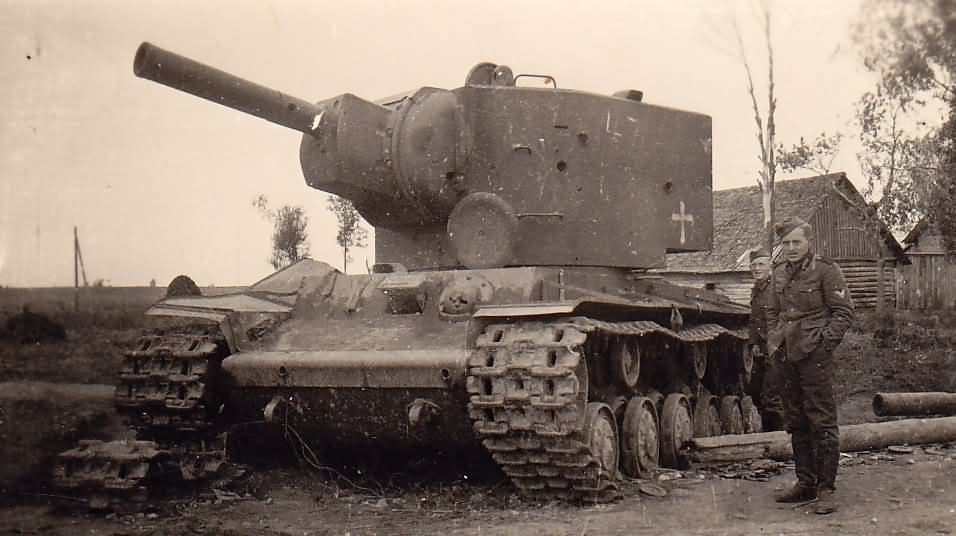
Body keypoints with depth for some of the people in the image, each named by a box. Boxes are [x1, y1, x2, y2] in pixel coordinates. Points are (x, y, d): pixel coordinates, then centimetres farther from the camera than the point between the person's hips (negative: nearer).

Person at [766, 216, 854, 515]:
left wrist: (822, 342, -13)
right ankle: (805, 484, 23)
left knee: (822, 423, -4)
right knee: (796, 424, 13)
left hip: (815, 357, -7)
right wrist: (773, 340, 11)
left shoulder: (826, 270, -6)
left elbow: (844, 313, -7)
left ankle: (826, 490, 1)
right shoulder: (779, 273, 12)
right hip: (787, 357, 7)